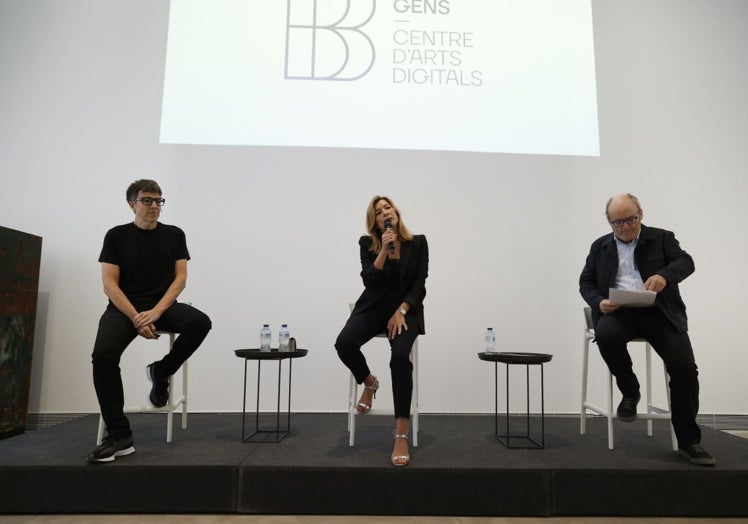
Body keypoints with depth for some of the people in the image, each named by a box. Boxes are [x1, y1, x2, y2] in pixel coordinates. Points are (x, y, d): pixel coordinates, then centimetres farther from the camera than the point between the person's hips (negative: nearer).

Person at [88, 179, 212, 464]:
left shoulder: (174, 234, 6)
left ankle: (161, 371, -2)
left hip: (163, 305, 1)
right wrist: (135, 317, -19)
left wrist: (155, 312, -17)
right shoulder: (117, 236, 2)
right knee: (103, 355, -30)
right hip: (124, 307, -1)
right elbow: (109, 284, -5)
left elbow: (180, 278, -1)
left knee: (200, 322, -31)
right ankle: (119, 435, -19)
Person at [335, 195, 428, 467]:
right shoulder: (368, 244, 0)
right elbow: (369, 281, -12)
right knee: (344, 343, -28)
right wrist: (384, 250, -22)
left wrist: (401, 311, -16)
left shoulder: (418, 242, 0)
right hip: (374, 307, 1)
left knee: (400, 356, -31)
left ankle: (401, 435, -23)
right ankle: (369, 383, 7)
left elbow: (419, 285, -3)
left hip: (406, 309, -1)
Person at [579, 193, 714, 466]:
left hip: (658, 312, 0)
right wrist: (599, 302, -10)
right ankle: (630, 391, -5)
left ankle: (688, 441, -1)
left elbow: (685, 262, -5)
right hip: (619, 311, 1)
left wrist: (664, 275, -28)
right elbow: (586, 282, 12)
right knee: (606, 335, -34)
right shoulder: (600, 247, 15)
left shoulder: (662, 238, 11)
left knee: (684, 366, -20)